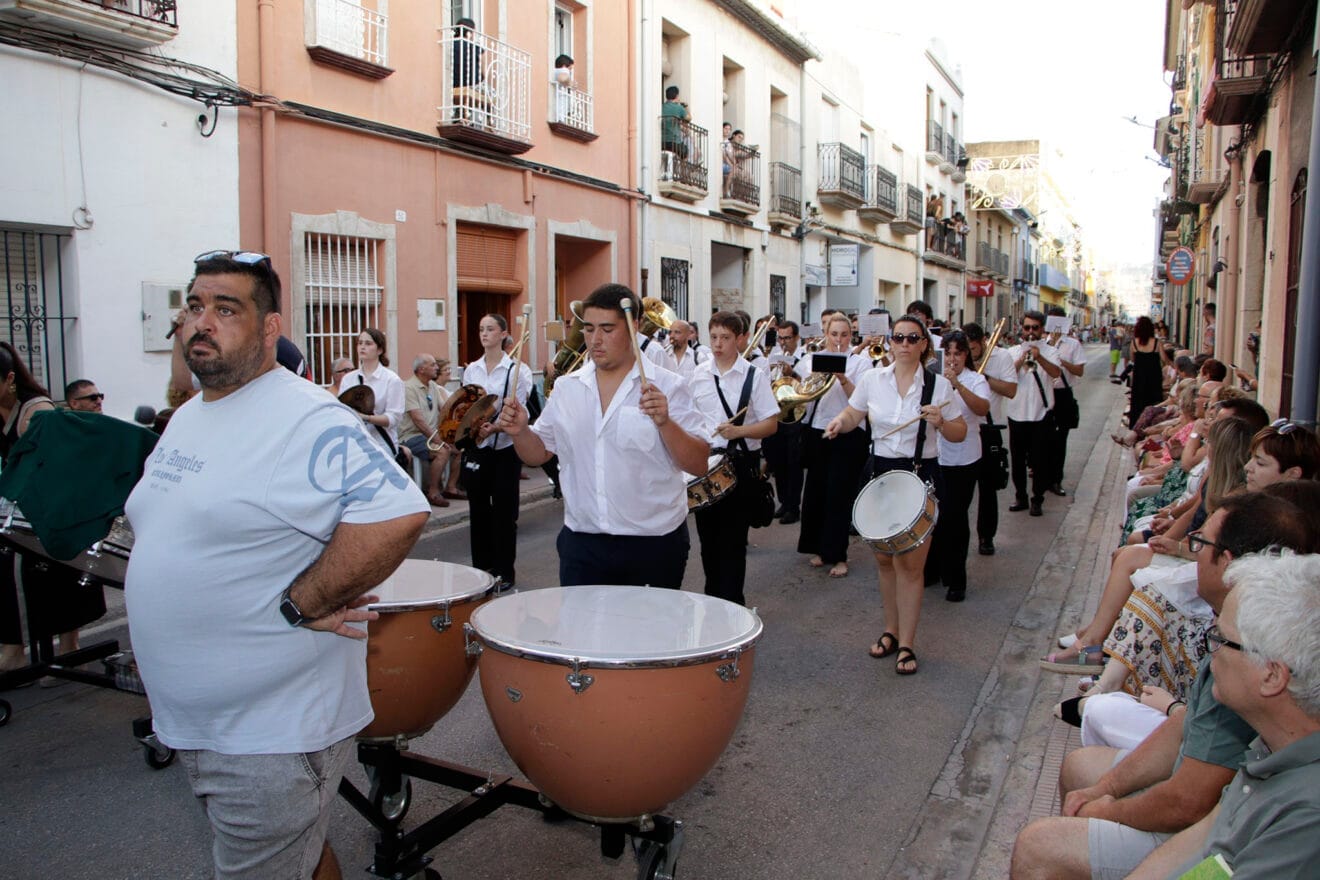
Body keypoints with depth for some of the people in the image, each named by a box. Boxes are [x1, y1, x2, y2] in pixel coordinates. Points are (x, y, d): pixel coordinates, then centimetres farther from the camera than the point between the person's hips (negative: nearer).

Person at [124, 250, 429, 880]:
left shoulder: (308, 420, -22)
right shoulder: (185, 418, 10)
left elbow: (398, 514, -33)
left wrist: (300, 605, -25)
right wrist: (150, 638, 12)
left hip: (271, 736, -8)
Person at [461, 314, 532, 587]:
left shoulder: (516, 370, -5)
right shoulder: (471, 369, 8)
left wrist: (495, 427, -25)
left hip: (505, 447, -4)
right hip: (476, 446, 4)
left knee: (504, 510, 2)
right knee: (478, 508, 11)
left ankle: (504, 572, 13)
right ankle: (481, 567, 24)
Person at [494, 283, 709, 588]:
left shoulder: (667, 387, -7)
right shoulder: (567, 387, 6)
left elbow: (699, 466, -12)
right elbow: (537, 455, 13)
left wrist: (665, 423, -26)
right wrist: (520, 431, -6)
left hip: (654, 544, -3)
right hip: (581, 543, 3)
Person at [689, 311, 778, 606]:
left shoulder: (754, 376, -5)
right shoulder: (699, 374, 6)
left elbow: (771, 424, -8)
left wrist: (739, 431, -24)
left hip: (740, 463, -4)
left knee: (732, 538, 0)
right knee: (707, 534, 13)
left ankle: (731, 602, 11)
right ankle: (712, 597, 28)